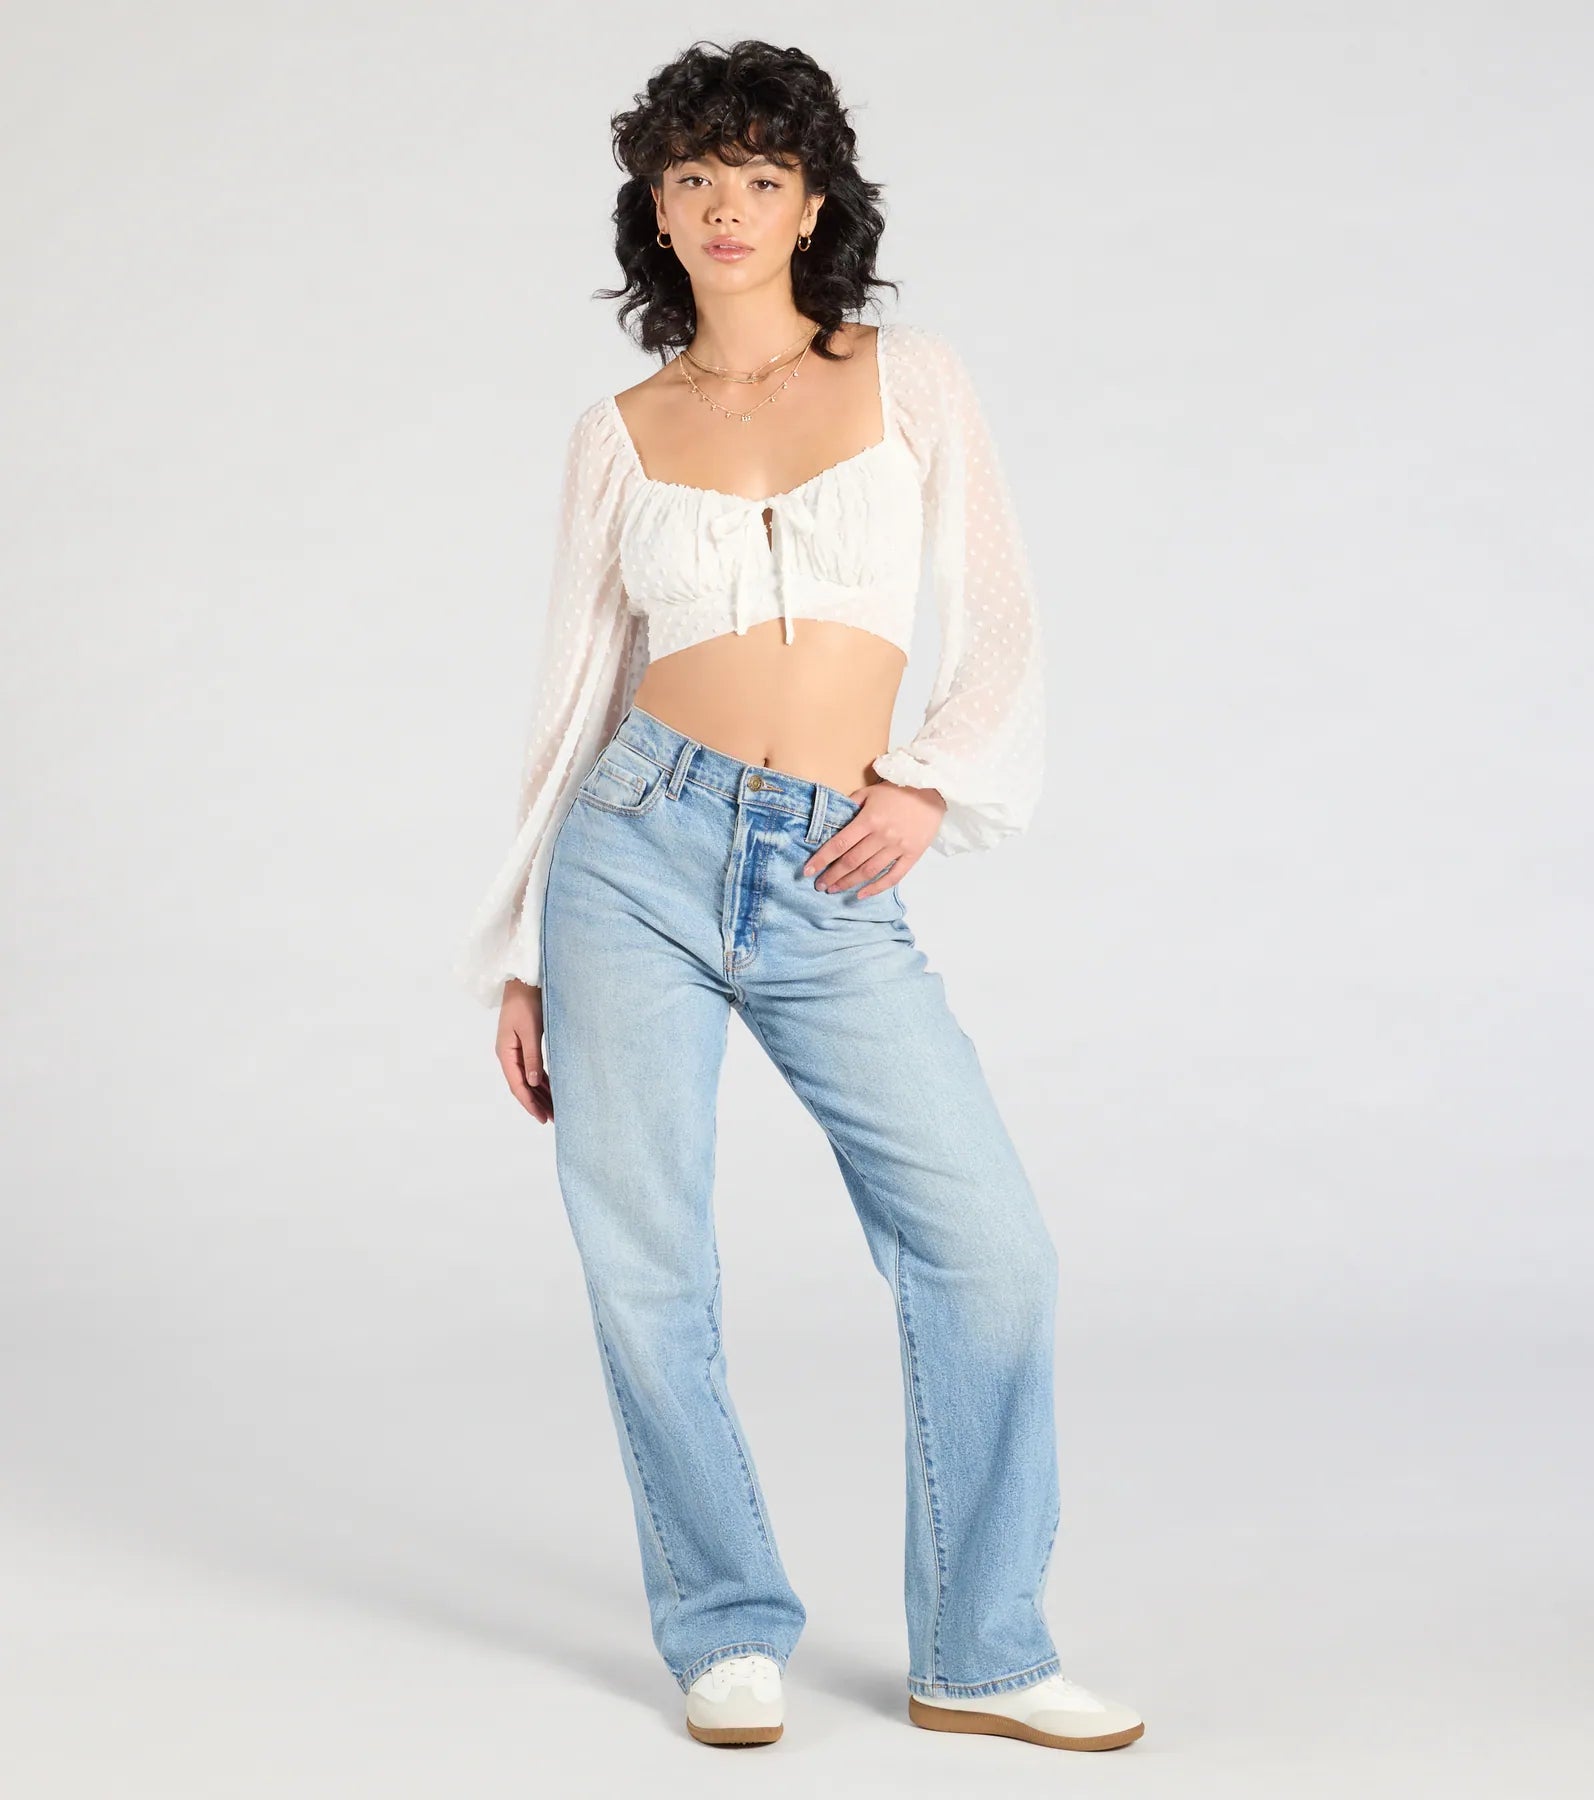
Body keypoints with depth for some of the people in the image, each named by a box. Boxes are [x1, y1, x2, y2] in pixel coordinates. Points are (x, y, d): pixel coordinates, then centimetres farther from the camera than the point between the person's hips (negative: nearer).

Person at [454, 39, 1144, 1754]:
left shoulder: (909, 378, 8)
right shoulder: (619, 436, 8)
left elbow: (1001, 625, 9)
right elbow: (577, 690, 10)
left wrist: (933, 782, -8)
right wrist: (518, 956, 9)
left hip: (835, 893, 0)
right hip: (640, 849, 0)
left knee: (991, 1251, -6)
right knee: (647, 1276, 0)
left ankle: (979, 1654, 10)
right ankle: (727, 1632, 20)